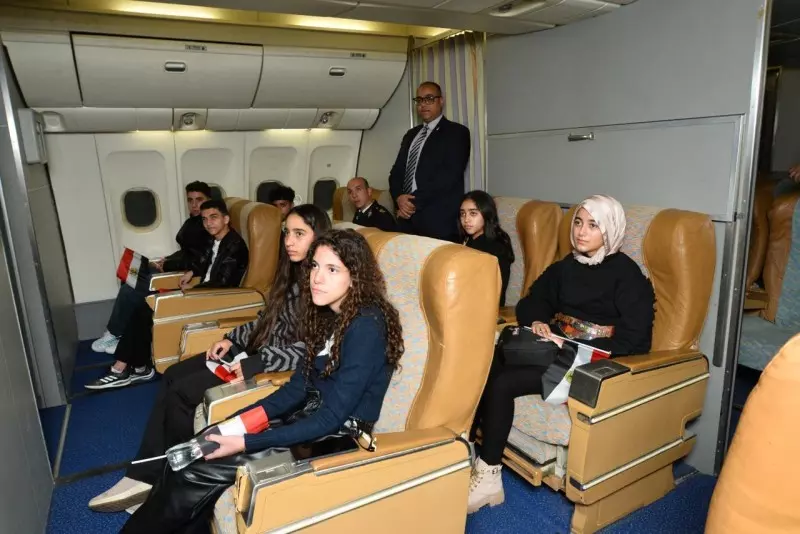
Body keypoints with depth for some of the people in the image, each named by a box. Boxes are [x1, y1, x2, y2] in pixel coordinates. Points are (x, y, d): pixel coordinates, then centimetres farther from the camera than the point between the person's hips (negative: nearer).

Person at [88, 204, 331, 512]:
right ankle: (145, 476, 6)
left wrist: (256, 363, -26)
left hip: (282, 365, -9)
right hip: (258, 349, 10)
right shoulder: (293, 272, 8)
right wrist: (232, 339, 5)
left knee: (183, 391, -9)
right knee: (173, 376, 3)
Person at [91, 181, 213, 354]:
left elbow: (197, 261, -23)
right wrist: (166, 260, 4)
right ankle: (123, 335, 8)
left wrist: (166, 265, -14)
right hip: (175, 268, 10)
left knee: (130, 289, -10)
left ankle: (114, 335, 10)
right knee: (130, 280, 4)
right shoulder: (193, 221, 12)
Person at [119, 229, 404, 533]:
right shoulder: (329, 313, 5)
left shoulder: (366, 327, -22)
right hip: (312, 416, 7)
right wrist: (245, 418, -7)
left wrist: (247, 442, -23)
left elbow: (332, 417, -23)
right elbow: (300, 384, 7)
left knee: (198, 471, -11)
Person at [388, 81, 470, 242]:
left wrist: (415, 201, -13)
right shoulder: (411, 135, 21)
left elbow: (450, 175, -12)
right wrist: (399, 197, -5)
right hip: (407, 216, 6)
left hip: (438, 220, -5)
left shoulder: (457, 132, 0)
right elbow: (397, 171, 16)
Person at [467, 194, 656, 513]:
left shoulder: (626, 274, -4)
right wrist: (537, 323, -6)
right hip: (555, 349, 6)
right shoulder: (566, 266, 15)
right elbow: (531, 302, 17)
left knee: (503, 383, -26)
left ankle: (488, 477, -15)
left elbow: (635, 340, -11)